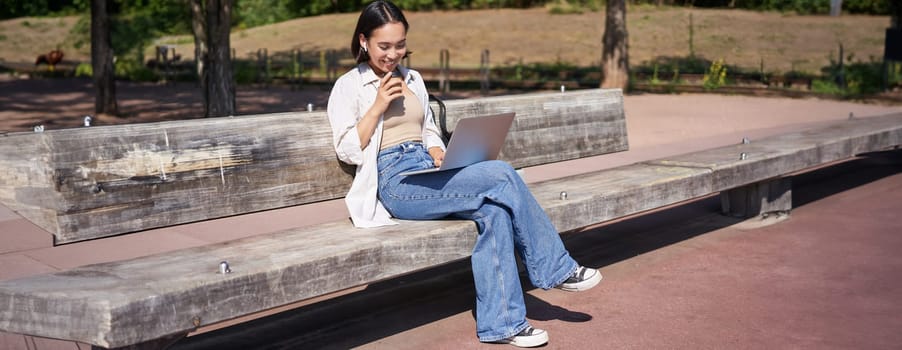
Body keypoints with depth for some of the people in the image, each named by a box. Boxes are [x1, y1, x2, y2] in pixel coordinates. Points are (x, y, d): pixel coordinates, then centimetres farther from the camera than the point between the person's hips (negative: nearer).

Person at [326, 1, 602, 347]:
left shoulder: (413, 80, 21)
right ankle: (556, 268, -11)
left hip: (428, 174, 6)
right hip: (394, 183, -6)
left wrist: (441, 156, 2)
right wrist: (378, 105, -10)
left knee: (494, 210, -26)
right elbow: (347, 150, -3)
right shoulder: (348, 86, 4)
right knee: (502, 175, -24)